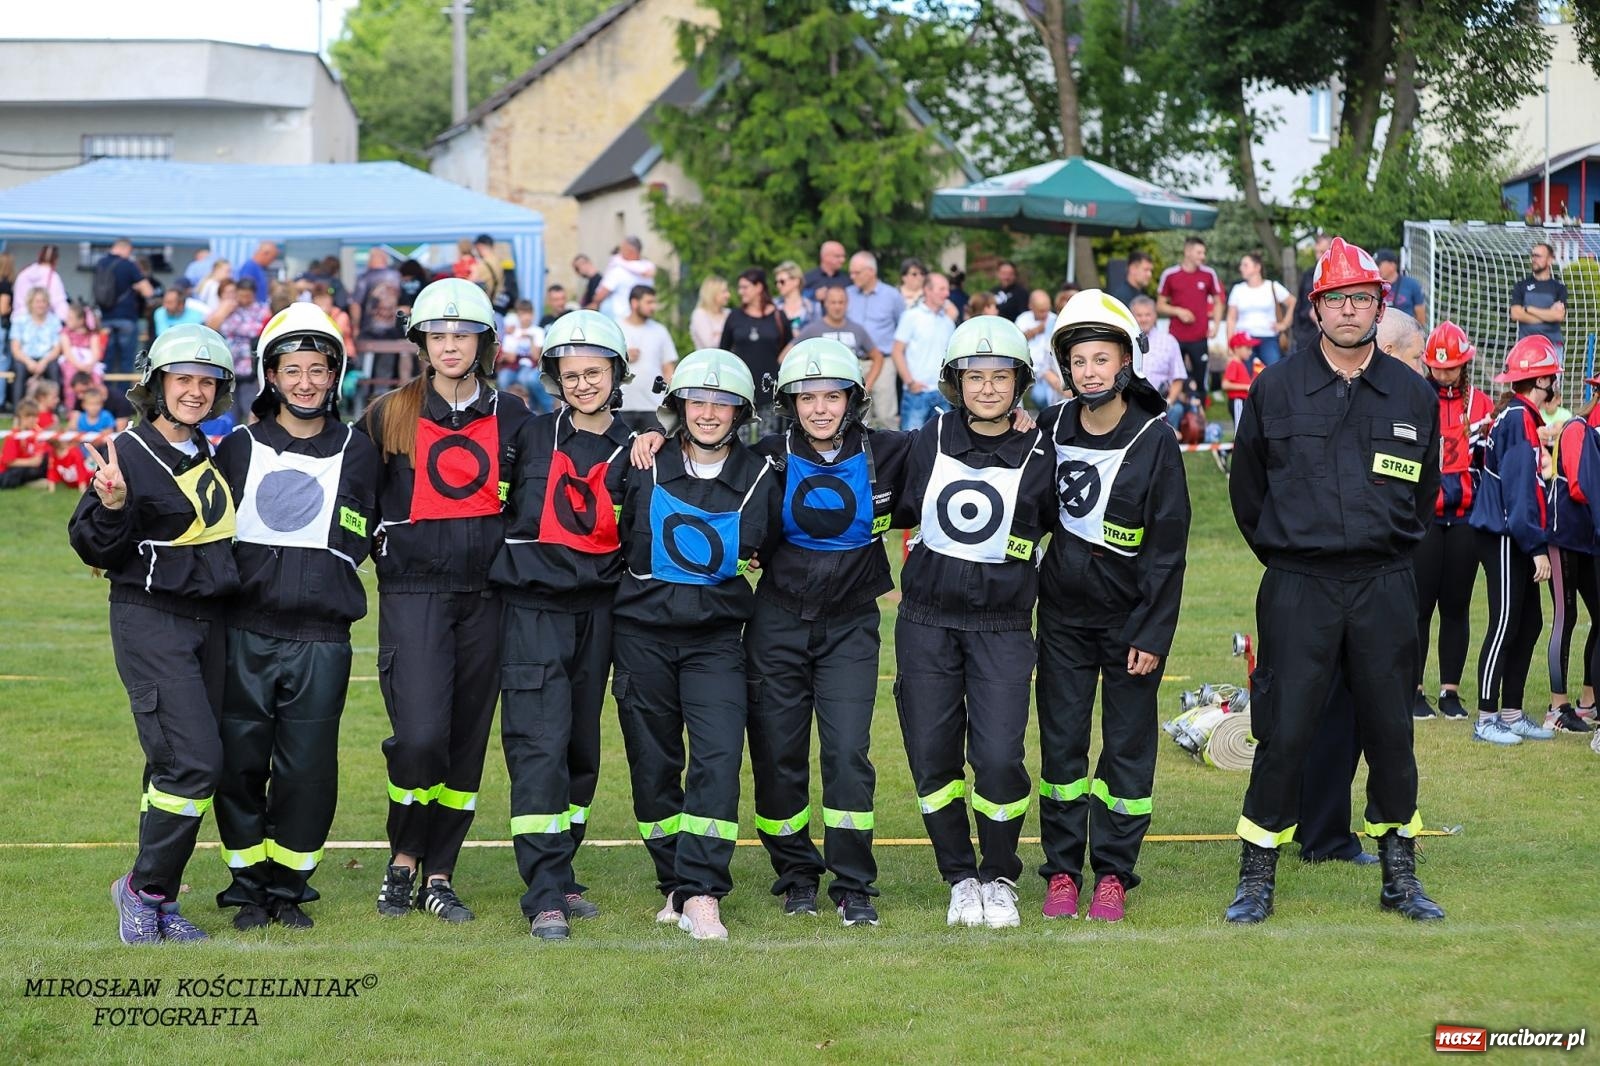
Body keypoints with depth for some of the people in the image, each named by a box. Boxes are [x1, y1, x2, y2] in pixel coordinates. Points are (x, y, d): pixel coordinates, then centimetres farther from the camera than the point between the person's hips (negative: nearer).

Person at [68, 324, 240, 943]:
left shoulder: (208, 459, 13)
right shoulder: (129, 455, -10)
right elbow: (93, 548, -13)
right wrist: (111, 507, -29)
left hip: (208, 623, 7)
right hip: (150, 621, -7)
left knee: (177, 765, 7)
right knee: (195, 760, -15)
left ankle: (157, 897, 14)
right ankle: (145, 888, -1)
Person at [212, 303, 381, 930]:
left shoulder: (355, 452, 9)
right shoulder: (239, 448, 10)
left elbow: (354, 545, 6)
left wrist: (308, 577, -6)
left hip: (320, 638, 0)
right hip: (245, 635, 1)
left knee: (308, 770, 0)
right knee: (240, 764, 1)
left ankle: (288, 888, 14)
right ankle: (249, 887, 14)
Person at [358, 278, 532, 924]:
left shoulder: (511, 419, 8)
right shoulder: (390, 415, 4)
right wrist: (379, 541, 1)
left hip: (486, 592, 2)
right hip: (413, 588, -2)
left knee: (467, 738, 4)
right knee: (420, 735, -15)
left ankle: (437, 875, 13)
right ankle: (403, 860, 5)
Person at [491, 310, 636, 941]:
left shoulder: (633, 449, 8)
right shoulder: (530, 438, 4)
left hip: (595, 610, 3)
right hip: (532, 610, -3)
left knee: (582, 748, 8)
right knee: (540, 744, -13)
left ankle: (557, 874, 21)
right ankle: (546, 897, -16)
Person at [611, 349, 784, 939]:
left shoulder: (761, 480, 1)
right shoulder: (645, 469, 0)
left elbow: (774, 555, 17)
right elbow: (614, 542, 13)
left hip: (717, 641, -1)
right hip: (643, 638, 1)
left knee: (718, 757, -16)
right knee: (653, 765, 4)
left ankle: (700, 894, -20)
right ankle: (676, 882, 18)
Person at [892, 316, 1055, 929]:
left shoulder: (1039, 454, -3)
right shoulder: (931, 440, 3)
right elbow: (899, 511, 17)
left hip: (1002, 625, -2)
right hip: (927, 621, 2)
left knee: (998, 757, -11)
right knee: (933, 757, 3)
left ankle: (1000, 877, 11)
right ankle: (960, 877, 19)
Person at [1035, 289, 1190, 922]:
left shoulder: (1155, 441, -12)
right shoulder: (1052, 429, -1)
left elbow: (1167, 549, -11)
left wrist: (1152, 635, -13)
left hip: (1129, 616, -3)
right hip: (1062, 613, 3)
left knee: (1128, 746, 2)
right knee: (1062, 742, 4)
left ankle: (1113, 873, 9)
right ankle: (1062, 871, 11)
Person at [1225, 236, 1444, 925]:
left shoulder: (1414, 396, 7)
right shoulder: (1275, 390, 2)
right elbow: (1246, 490, 11)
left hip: (1385, 589, 2)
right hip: (1298, 590, -2)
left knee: (1391, 733, 6)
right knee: (1283, 734, -4)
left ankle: (1400, 877, 17)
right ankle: (1256, 880, 5)